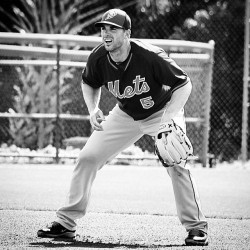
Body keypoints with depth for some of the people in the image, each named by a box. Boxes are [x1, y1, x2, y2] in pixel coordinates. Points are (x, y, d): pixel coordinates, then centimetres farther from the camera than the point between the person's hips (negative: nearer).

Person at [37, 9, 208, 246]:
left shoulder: (150, 57, -33)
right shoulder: (98, 58, -19)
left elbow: (184, 84, -25)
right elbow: (89, 83, 5)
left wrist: (168, 119, -37)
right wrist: (93, 109, -14)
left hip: (162, 111, -4)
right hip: (125, 115, 5)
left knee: (176, 165, -23)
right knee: (87, 157, -3)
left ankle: (196, 227, -9)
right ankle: (65, 222, 6)